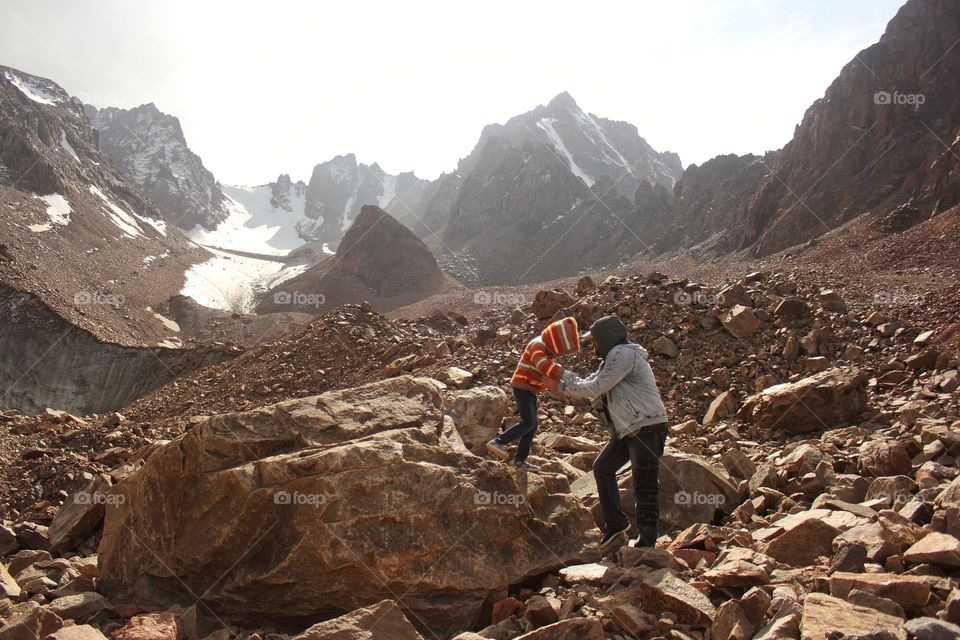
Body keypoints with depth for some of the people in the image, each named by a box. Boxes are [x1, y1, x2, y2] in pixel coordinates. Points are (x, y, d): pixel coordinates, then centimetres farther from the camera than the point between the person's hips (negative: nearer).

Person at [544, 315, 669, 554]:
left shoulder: (623, 354, -14)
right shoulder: (614, 358, 19)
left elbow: (594, 388, -15)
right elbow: (589, 384, 21)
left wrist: (562, 386, -3)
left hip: (647, 427, -11)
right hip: (628, 430, 11)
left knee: (645, 486, -8)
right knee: (603, 468, 15)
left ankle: (646, 542, -2)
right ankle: (615, 527, 21)